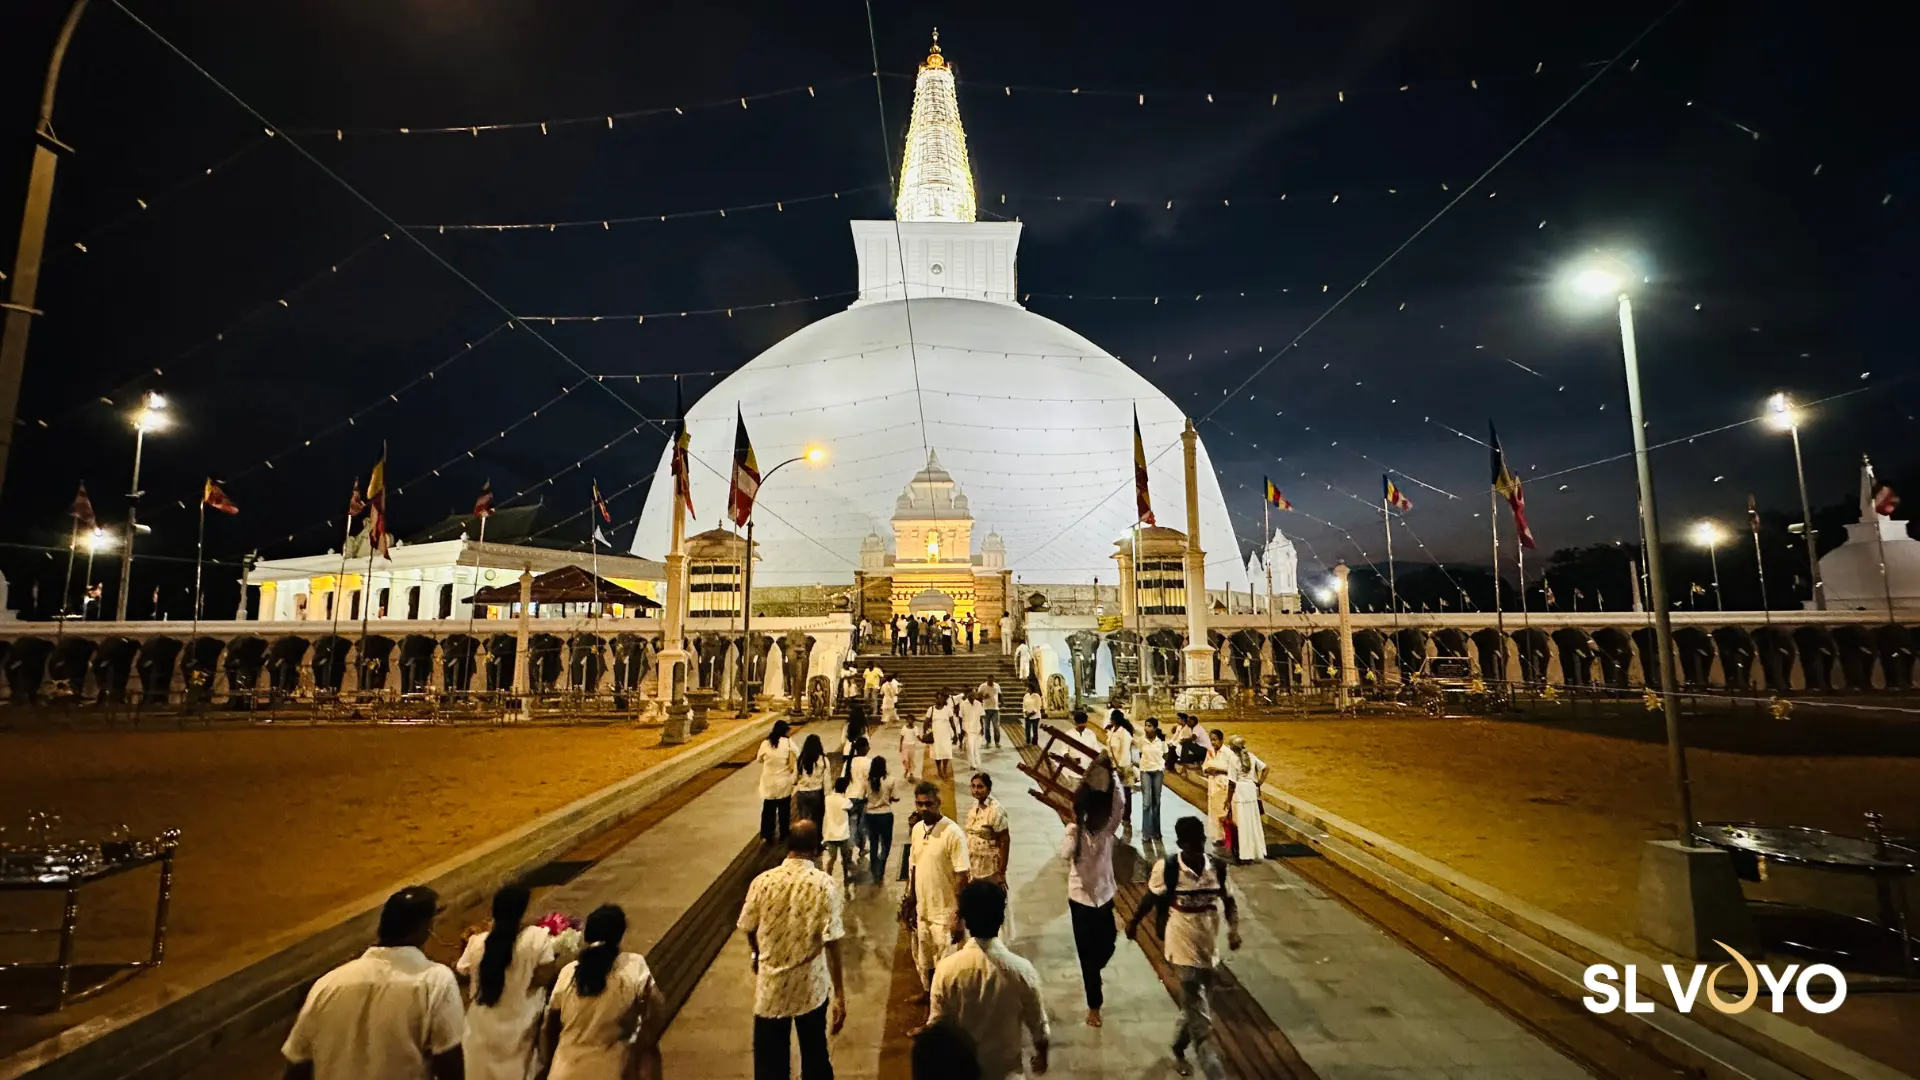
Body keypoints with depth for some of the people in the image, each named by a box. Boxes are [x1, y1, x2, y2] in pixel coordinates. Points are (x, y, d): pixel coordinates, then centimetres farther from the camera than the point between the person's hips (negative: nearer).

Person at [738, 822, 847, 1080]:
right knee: (814, 1055, 23)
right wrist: (839, 993, -9)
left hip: (771, 984, 0)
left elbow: (749, 930, 1)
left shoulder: (763, 881, -13)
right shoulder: (824, 884, -17)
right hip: (812, 985, 0)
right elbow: (832, 943, -17)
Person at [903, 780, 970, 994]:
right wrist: (910, 903, 13)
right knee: (924, 963, 22)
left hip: (944, 914, -7)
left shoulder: (953, 833, -21)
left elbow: (962, 878, -19)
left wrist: (958, 917, -20)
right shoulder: (916, 829, 0)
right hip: (922, 910, 7)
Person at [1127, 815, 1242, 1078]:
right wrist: (1133, 922, 8)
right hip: (1183, 947, -4)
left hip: (1209, 945, 5)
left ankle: (1178, 1049, 41)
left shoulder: (1218, 868, -11)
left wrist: (1234, 931, -7)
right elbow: (1151, 900, -3)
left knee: (1193, 1004, 20)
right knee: (1196, 1006, -7)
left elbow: (1230, 900, 5)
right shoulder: (1166, 869, -20)